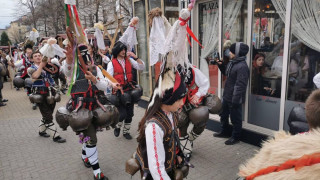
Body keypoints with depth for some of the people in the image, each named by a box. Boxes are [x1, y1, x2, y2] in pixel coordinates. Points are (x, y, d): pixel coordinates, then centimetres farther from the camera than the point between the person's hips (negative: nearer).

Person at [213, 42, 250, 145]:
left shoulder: (242, 66, -22)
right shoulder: (232, 62, 8)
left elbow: (240, 85, -25)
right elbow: (226, 73, 26)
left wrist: (235, 100, -26)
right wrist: (220, 65, 9)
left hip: (234, 98, -10)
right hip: (227, 96, 10)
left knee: (235, 118, 6)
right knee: (223, 114, 23)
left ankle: (235, 137, 22)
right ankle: (224, 132, 41)